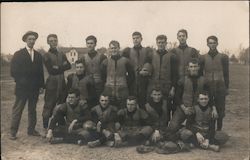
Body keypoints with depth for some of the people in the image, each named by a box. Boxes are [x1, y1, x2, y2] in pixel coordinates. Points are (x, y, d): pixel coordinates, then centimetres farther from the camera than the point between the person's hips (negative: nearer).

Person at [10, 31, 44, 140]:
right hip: (22, 88, -4)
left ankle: (31, 130, 19)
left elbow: (41, 72, 12)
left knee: (32, 110, 10)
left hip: (35, 88, 4)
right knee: (17, 110, -2)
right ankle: (13, 132, 3)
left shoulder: (38, 55, 12)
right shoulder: (18, 54, 1)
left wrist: (41, 86, 5)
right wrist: (20, 81, -5)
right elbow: (13, 71, -1)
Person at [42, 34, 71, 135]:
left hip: (62, 83, 5)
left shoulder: (61, 55, 17)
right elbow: (51, 70, -9)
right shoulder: (46, 56, 0)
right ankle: (45, 128, 4)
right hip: (52, 83, -5)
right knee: (49, 106, -4)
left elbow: (69, 66, 5)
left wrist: (58, 68, -7)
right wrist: (62, 67, -2)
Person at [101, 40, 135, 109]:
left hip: (122, 93, -1)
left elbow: (131, 75, 8)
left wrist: (126, 86, 4)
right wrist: (107, 86, 6)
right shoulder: (106, 62, 8)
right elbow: (103, 76, 13)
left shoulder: (125, 61, 3)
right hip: (109, 93, 1)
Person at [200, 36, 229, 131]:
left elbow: (226, 74, 6)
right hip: (207, 88, 0)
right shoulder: (203, 58, 7)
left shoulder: (223, 57, 5)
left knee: (220, 111, 4)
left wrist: (226, 87, 2)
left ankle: (219, 130, 16)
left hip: (220, 89, 0)